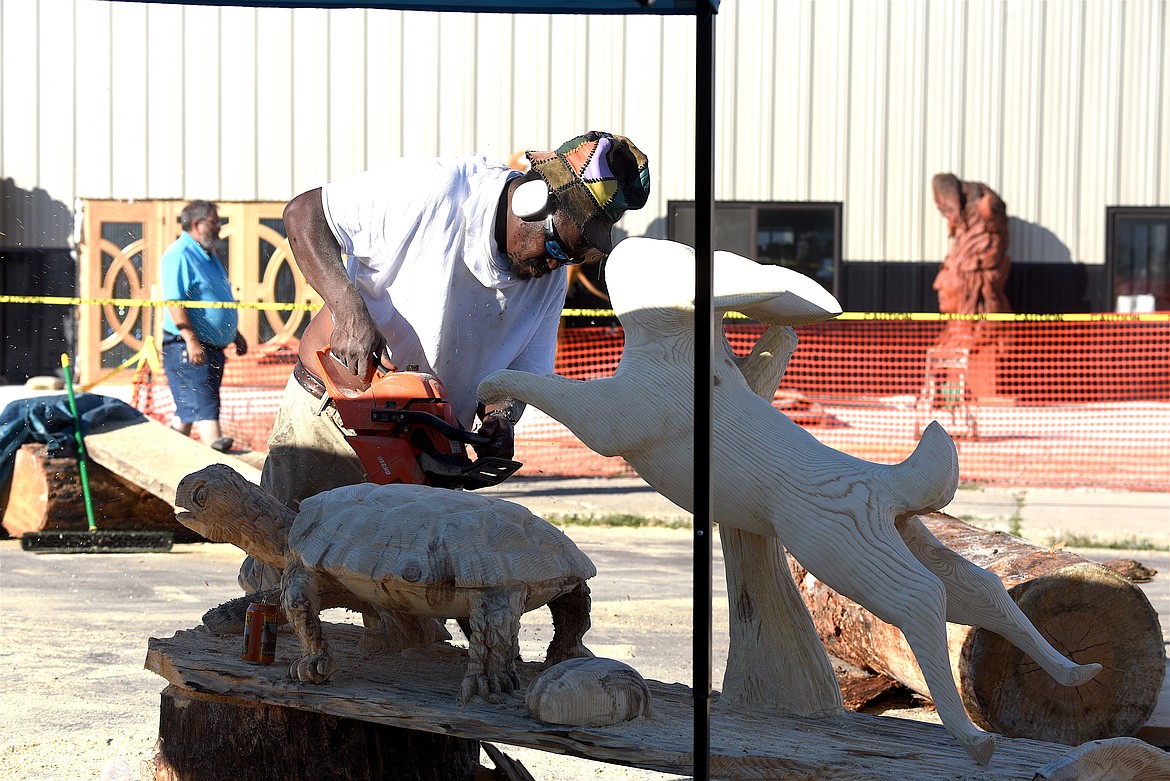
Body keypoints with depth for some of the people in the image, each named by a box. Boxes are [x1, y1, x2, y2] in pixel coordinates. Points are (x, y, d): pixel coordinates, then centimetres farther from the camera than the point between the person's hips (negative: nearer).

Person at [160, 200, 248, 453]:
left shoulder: (208, 255, 18)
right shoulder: (179, 255, -13)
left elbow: (221, 302, 29)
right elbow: (174, 302, -21)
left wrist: (235, 335, 27)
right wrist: (191, 341, -27)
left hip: (213, 345, 10)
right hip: (185, 345, -10)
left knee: (189, 404, 12)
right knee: (200, 397, -17)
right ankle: (214, 441, -27)